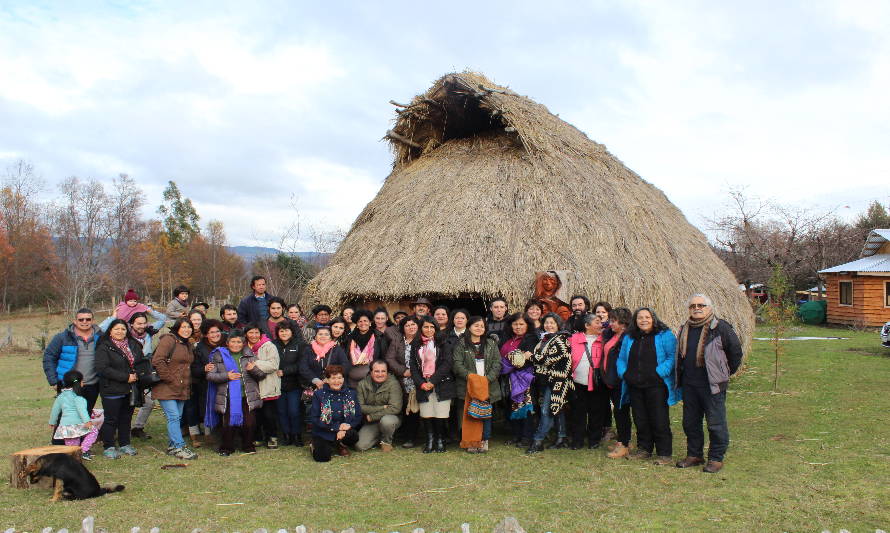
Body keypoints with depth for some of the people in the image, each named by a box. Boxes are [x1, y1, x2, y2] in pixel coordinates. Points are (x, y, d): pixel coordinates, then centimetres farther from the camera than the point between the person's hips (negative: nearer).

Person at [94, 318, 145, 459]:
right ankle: (108, 447, 11)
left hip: (131, 390, 6)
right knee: (111, 419, 0)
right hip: (112, 390, -5)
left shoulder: (134, 345, 13)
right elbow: (102, 369, -17)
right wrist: (125, 377, -19)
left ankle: (125, 444, 24)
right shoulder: (104, 347, -7)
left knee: (126, 418, 13)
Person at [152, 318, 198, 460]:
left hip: (182, 389, 8)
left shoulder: (186, 344, 17)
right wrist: (170, 379, -18)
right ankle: (178, 447, -8)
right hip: (167, 388, -8)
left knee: (177, 417, 11)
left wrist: (187, 386, 14)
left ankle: (173, 445, 19)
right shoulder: (168, 340, -10)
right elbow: (157, 361, -19)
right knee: (173, 416, -10)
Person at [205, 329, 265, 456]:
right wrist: (226, 376, -12)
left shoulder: (250, 355, 11)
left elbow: (262, 374, 6)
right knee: (228, 424, -3)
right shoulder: (218, 355, 8)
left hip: (248, 397, 1)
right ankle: (226, 448, 19)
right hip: (228, 398, -1)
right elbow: (210, 375, 1)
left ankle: (248, 446, 20)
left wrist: (254, 369, -15)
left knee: (249, 423, -2)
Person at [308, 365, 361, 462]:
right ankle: (316, 446, 13)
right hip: (323, 433, -2)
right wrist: (337, 427, -16)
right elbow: (314, 419, -9)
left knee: (354, 436, -31)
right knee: (322, 457, -25)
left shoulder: (351, 393, 3)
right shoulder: (319, 394, -5)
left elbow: (358, 416, 1)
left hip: (344, 430, 2)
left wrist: (345, 427, -19)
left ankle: (341, 445, 6)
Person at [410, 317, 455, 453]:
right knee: (426, 416, -5)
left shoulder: (442, 343, 4)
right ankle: (430, 440, 11)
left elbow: (447, 364, -5)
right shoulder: (416, 345, 13)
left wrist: (433, 381, -11)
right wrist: (421, 383, -5)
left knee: (441, 415, -7)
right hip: (423, 385, 2)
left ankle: (440, 440, 11)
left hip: (441, 384, -2)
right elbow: (413, 366, 9)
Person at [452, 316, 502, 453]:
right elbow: (457, 364, -5)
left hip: (488, 386, 2)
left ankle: (484, 441, 12)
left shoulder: (491, 344, 13)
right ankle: (470, 442, 5)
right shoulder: (461, 344, 4)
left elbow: (497, 363, 5)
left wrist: (488, 378, -9)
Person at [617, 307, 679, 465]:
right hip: (635, 386, 5)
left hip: (656, 386, -5)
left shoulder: (664, 335, -2)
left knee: (659, 421, -2)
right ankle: (644, 449, 25)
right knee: (640, 420, 12)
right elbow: (621, 359, 19)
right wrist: (624, 373, 2)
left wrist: (660, 373, -18)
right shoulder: (629, 338, 14)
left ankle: (664, 454, 6)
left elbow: (672, 356, -10)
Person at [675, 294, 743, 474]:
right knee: (690, 422, 13)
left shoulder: (720, 328, -7)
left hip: (712, 385, -6)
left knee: (716, 423, 0)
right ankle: (694, 455, 25)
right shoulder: (685, 329, 12)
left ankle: (716, 458, 11)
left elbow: (736, 351, -2)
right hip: (689, 385, 6)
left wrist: (725, 374, 4)